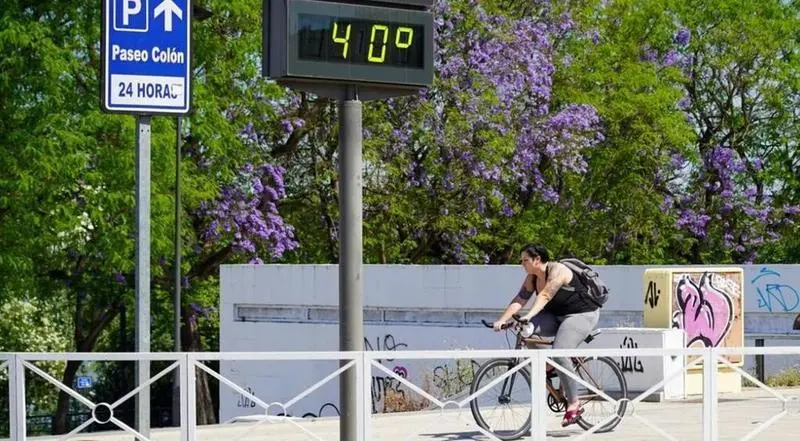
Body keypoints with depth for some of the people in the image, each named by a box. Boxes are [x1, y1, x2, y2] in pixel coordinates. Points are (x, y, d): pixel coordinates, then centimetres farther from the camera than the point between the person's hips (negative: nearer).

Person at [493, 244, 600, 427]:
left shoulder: (557, 271, -23)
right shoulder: (532, 277, 1)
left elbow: (544, 296, -36)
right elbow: (519, 300, -6)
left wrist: (529, 316, -49)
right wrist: (502, 320, -19)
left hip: (582, 315, -8)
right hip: (556, 316, 8)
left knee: (559, 354, -27)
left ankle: (574, 405, -18)